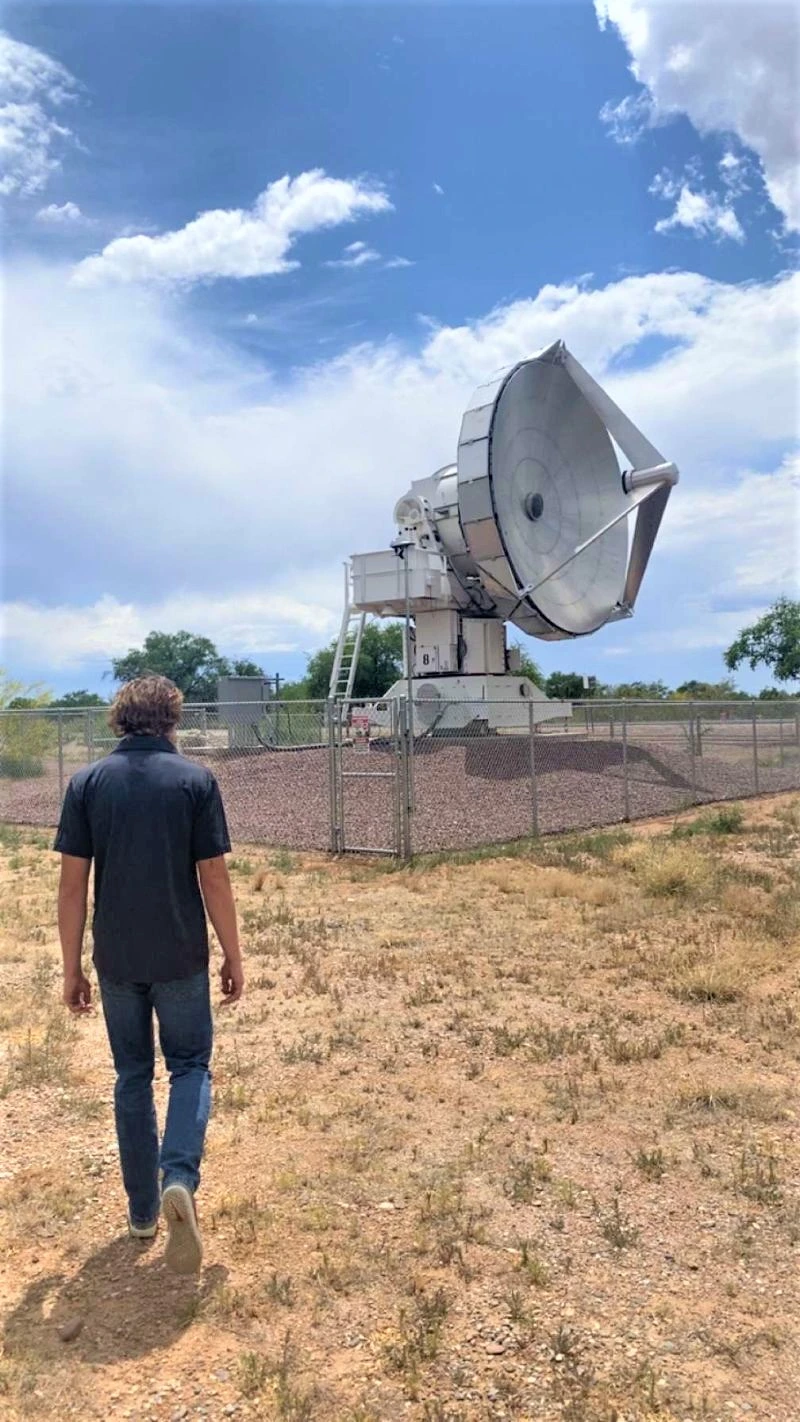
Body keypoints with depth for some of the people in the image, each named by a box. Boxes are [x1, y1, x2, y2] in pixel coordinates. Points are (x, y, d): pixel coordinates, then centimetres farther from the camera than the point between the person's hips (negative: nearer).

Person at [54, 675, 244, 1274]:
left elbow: (72, 885, -3)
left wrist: (73, 968, 6)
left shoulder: (87, 782, -3)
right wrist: (234, 958, 2)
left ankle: (143, 1210, 27)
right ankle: (180, 1177, -7)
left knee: (133, 1075, 18)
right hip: (181, 957, -2)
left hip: (116, 960, 2)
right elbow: (215, 880, -8)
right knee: (190, 1065, 15)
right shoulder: (195, 780, -8)